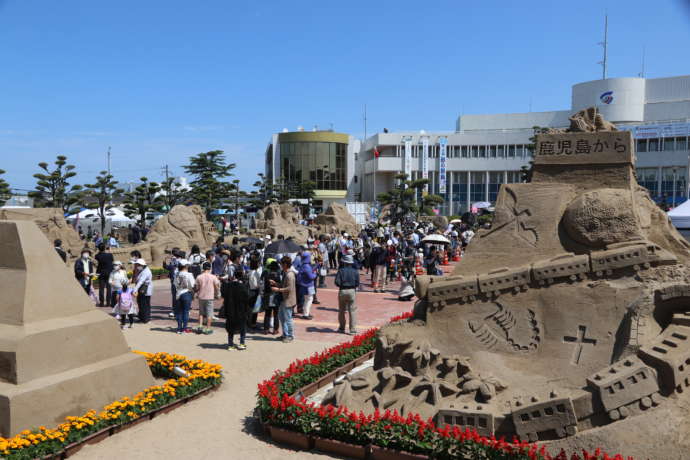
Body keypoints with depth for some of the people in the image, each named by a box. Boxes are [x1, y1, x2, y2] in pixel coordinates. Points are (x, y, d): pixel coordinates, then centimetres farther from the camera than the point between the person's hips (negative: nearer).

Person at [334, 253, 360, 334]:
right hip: (352, 291, 0)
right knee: (352, 311, 4)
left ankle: (341, 328, 22)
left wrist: (342, 285, 8)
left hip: (342, 291, 0)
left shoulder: (341, 271, -6)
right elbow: (357, 284, -2)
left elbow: (337, 282, -12)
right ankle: (353, 329, 0)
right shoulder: (355, 271, -1)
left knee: (341, 310, 14)